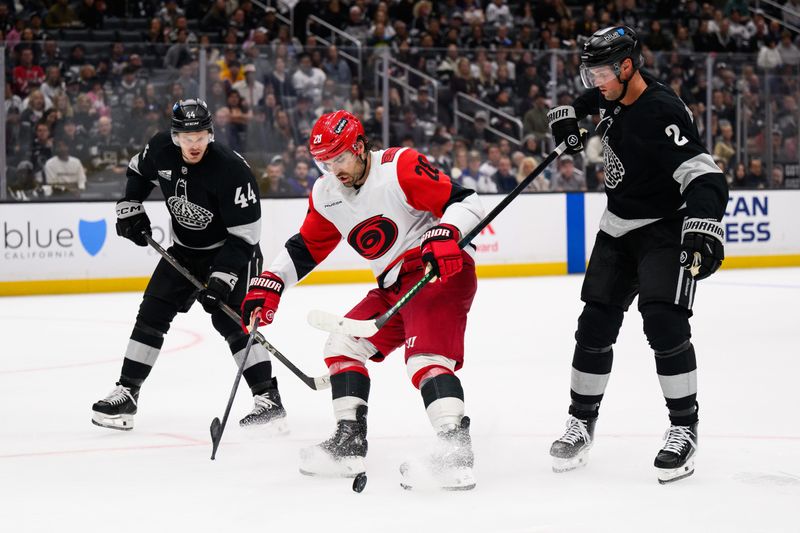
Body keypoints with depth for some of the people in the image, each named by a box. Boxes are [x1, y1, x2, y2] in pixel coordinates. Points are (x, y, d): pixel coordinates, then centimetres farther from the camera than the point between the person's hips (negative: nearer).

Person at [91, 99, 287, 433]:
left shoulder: (231, 170, -30)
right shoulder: (160, 149, -14)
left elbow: (244, 235, -28)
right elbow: (138, 172, 13)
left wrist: (222, 279, -33)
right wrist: (130, 208, 3)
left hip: (230, 252, -6)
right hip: (183, 250, 6)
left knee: (230, 320, -19)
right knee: (152, 314, 3)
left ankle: (268, 399, -17)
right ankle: (126, 394, 11)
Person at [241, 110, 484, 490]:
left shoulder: (400, 167, -16)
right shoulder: (326, 195, 7)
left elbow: (466, 203, -18)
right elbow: (305, 248, 18)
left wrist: (445, 235, -36)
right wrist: (268, 285, 7)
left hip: (443, 270, -9)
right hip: (395, 286, 9)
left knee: (426, 356, -26)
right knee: (343, 344, 9)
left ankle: (456, 450, -36)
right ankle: (349, 444, 13)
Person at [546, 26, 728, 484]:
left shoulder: (662, 113, -26)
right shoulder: (615, 95, -1)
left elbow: (704, 176, -36)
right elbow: (592, 99, 26)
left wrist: (703, 229, -51)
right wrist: (568, 116, 7)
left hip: (665, 229, -8)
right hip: (619, 227, 8)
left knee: (664, 322, -20)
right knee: (595, 325, 5)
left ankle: (685, 429, -11)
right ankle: (582, 422, 16)